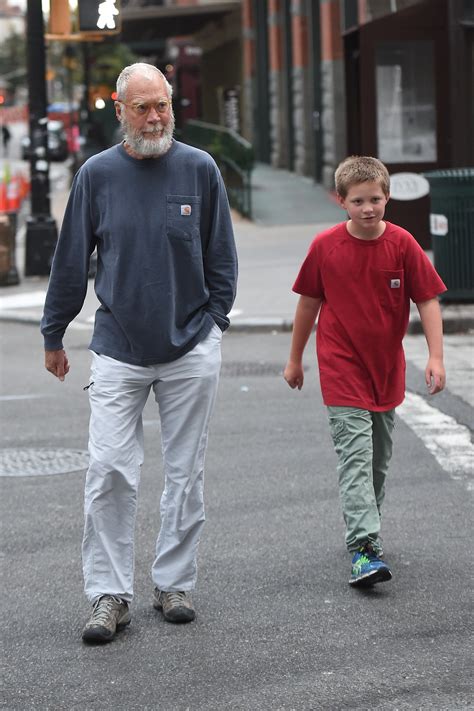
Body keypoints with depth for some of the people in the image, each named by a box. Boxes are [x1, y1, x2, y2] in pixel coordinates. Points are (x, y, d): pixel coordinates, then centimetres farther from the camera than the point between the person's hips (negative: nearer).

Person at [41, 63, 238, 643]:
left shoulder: (200, 169, 0)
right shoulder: (97, 174, 0)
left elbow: (221, 257, 9)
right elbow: (70, 261, 7)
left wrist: (211, 321, 5)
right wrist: (53, 336, 12)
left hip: (190, 348, 1)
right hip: (117, 350, 0)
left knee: (185, 474, 7)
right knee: (108, 473, -6)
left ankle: (174, 584, 19)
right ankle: (109, 595, 2)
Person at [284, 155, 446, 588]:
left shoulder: (402, 244, -6)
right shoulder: (325, 246, -7)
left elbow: (428, 300, -3)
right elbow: (309, 303, 5)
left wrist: (436, 357, -13)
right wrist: (295, 358, 12)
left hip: (386, 367, 3)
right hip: (341, 368, -3)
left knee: (379, 458, 15)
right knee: (355, 456, -13)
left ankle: (366, 532, 32)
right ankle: (364, 549, -19)